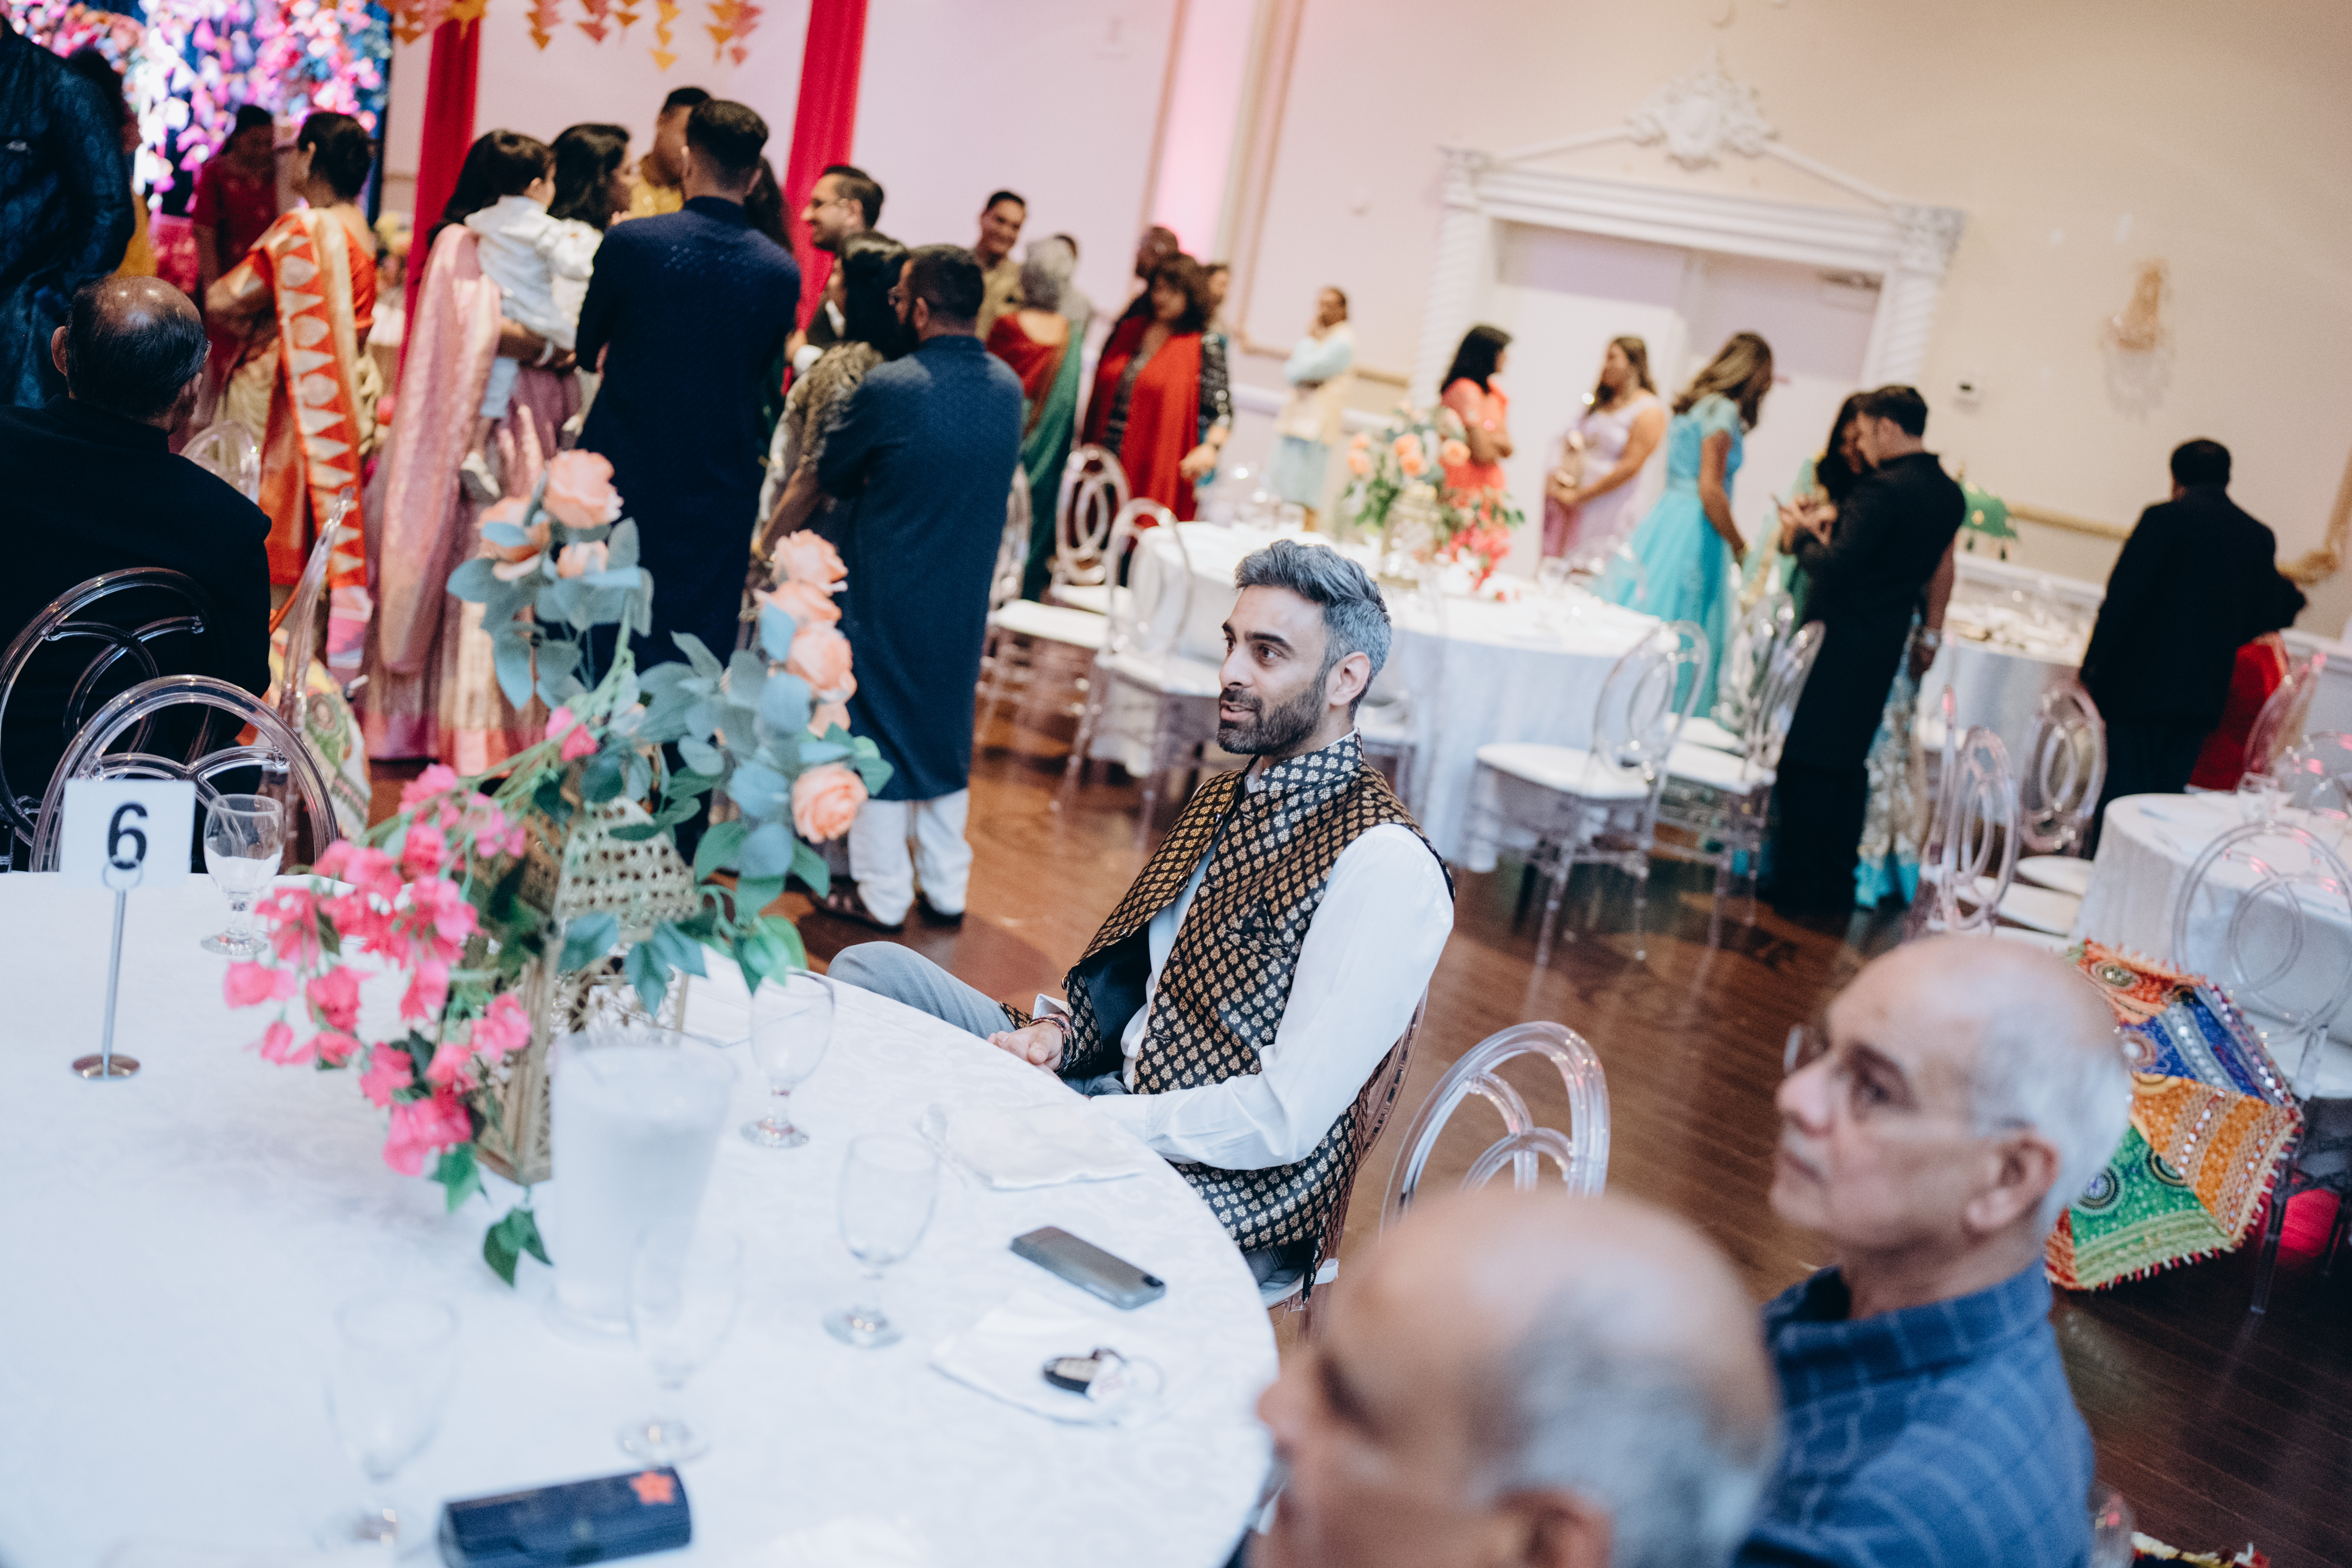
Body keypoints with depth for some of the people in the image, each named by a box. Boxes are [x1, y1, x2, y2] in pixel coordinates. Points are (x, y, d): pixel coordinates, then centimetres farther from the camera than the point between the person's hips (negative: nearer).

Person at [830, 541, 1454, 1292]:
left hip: (1225, 1193, -9)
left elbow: (1286, 1121, -23)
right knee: (869, 971, 3)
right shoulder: (1225, 798, 10)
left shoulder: (1387, 869, -20)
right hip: (1111, 1092, 9)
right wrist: (1057, 1030, -2)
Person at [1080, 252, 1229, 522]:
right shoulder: (1128, 330, 13)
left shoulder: (1203, 349, -1)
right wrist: (1086, 448, 16)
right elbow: (1099, 394, 19)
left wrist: (1210, 447, -27)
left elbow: (1223, 411, -8)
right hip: (1103, 468, 4)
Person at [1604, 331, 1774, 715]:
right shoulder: (1724, 410, -11)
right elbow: (1710, 489, -16)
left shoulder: (1694, 403, 16)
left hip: (1665, 518, 9)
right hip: (1694, 533, -9)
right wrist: (1739, 546, -9)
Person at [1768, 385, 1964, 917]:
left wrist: (1807, 535, -5)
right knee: (1851, 763, 16)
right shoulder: (1949, 494, 8)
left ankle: (1801, 886, 6)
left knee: (1809, 762, 1)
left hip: (1842, 642, -8)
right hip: (1887, 646, 8)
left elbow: (1833, 570, -23)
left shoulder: (1884, 489, -19)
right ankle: (1838, 884, 22)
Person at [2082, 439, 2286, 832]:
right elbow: (2259, 622, 12)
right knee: (2165, 796, 10)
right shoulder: (2260, 538, 8)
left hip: (2142, 682, -5)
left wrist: (2092, 668, -4)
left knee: (2123, 795, -3)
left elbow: (2120, 599, -11)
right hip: (2205, 693, 5)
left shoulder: (2164, 518, -8)